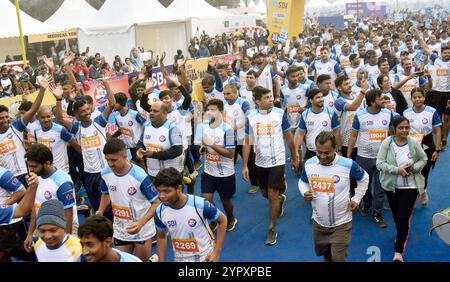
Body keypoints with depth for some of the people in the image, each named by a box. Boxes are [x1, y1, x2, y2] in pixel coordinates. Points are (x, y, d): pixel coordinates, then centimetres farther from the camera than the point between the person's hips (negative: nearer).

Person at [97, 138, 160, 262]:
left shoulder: (139, 176, -25)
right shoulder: (105, 173, -10)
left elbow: (156, 203, -20)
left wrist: (140, 223, -32)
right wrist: (100, 211, -6)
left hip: (142, 231, -4)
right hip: (120, 231, 4)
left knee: (143, 260, 14)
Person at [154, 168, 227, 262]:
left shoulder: (200, 205, -26)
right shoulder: (160, 211, -14)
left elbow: (222, 220, -11)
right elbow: (161, 237, 4)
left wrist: (217, 252, -13)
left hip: (205, 257, -3)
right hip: (180, 258, 3)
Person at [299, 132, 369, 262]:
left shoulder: (348, 165, -17)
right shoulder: (309, 164, -10)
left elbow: (364, 179, 2)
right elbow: (302, 182, 9)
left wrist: (356, 199, -2)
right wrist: (305, 193, -12)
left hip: (341, 224, -3)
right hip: (319, 222, 4)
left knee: (338, 258, -3)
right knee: (325, 255, 23)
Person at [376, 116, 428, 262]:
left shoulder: (414, 143, -8)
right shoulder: (386, 143, -11)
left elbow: (423, 159, 6)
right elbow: (379, 163, -14)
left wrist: (414, 168, -13)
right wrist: (397, 170, -25)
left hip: (410, 186, -1)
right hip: (391, 186, 1)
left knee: (404, 218, -6)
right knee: (396, 215, 20)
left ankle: (399, 251, -1)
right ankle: (402, 236, 49)